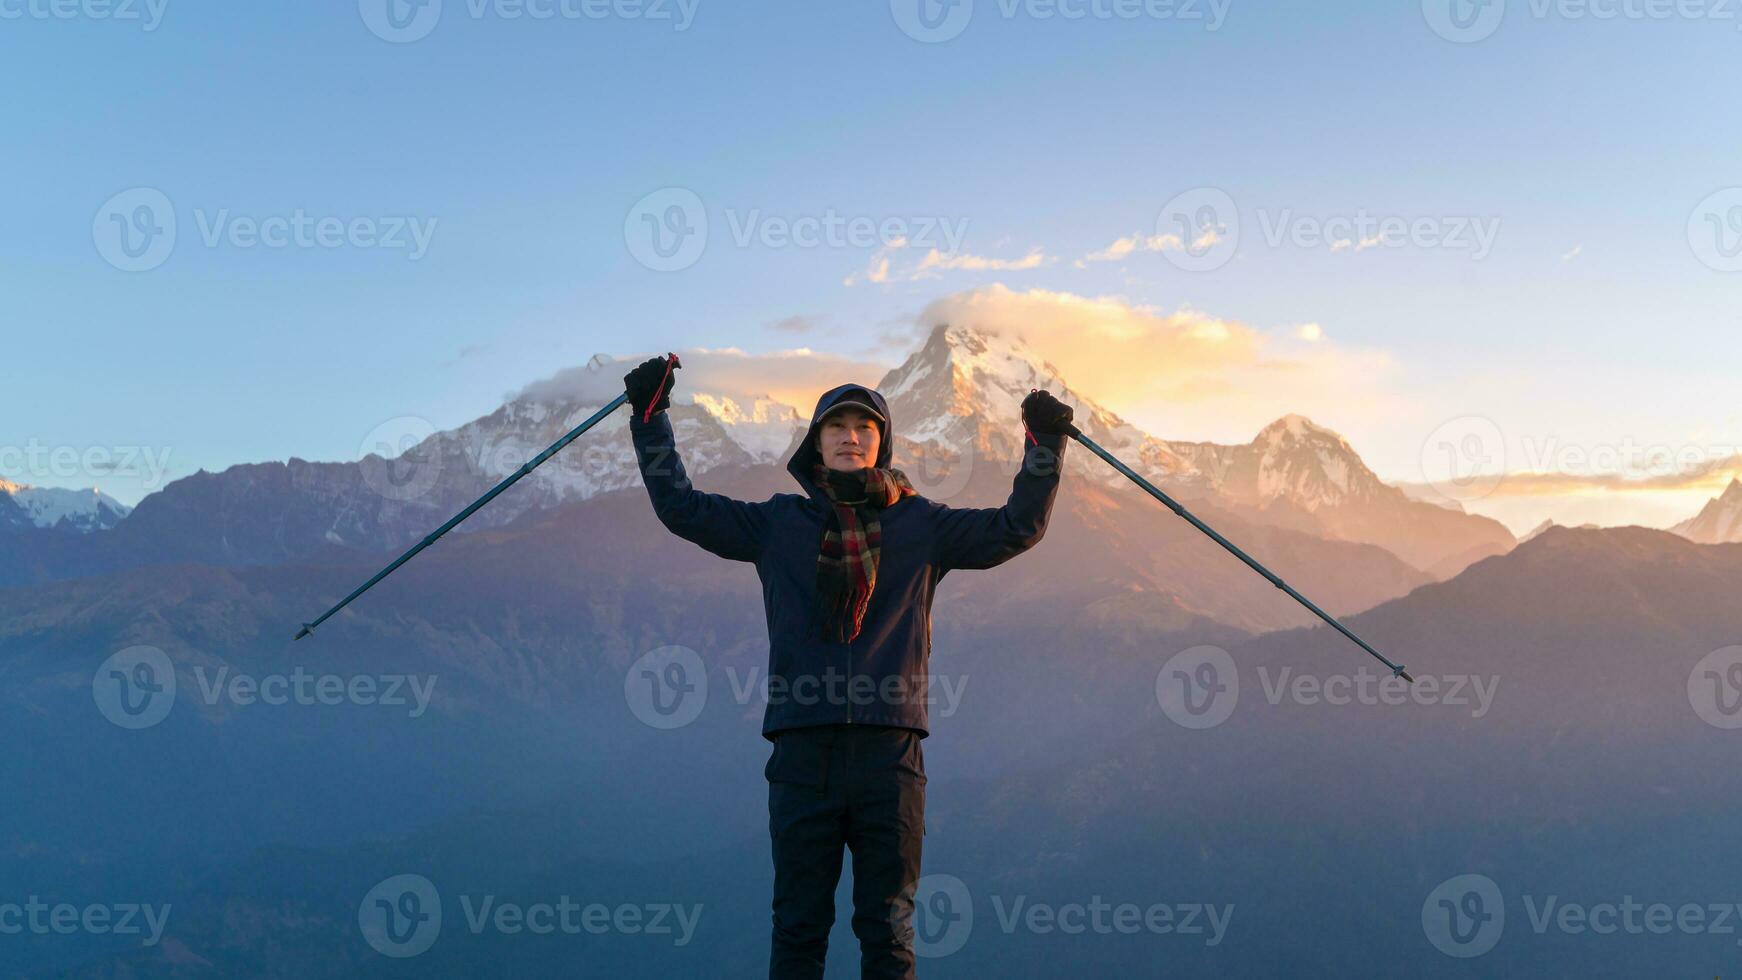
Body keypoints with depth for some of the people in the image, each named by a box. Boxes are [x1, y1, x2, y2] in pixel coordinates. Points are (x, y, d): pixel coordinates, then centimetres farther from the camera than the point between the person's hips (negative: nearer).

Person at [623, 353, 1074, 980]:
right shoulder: (778, 524, 11)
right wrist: (651, 417, 7)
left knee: (888, 930, 5)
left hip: (890, 748, 0)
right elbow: (681, 508, 11)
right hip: (803, 749, 0)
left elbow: (1018, 528, 9)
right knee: (798, 926, 5)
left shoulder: (920, 524, 11)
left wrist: (1044, 446, 0)